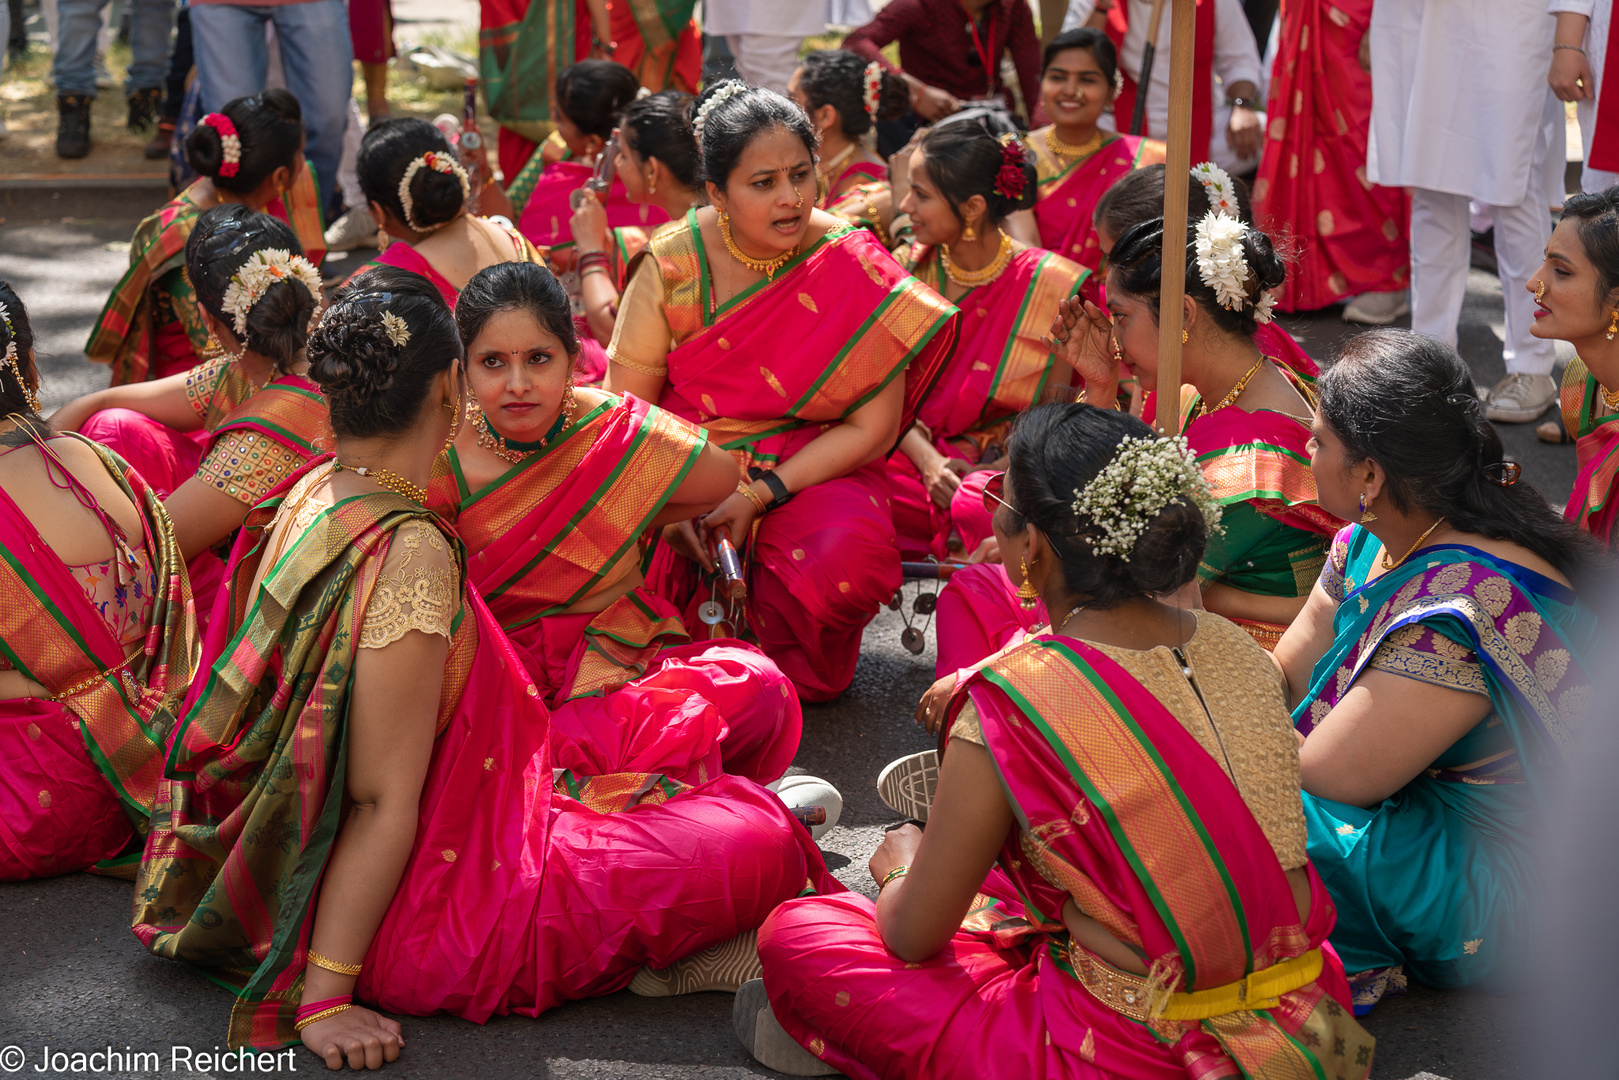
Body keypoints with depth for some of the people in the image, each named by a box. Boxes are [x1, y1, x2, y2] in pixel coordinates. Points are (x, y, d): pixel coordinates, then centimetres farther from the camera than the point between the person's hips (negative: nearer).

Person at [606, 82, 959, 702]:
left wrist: (758, 495, -19)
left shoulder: (854, 268, -9)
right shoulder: (673, 265, -6)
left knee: (847, 558, -34)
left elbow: (872, 430, -9)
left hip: (810, 467, -1)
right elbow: (625, 407, -3)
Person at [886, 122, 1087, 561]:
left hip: (1002, 464, -3)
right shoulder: (907, 269, 7)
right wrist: (929, 462, -14)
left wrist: (1004, 468, -18)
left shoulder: (1048, 285, -4)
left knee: (979, 506, -41)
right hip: (915, 455, 3)